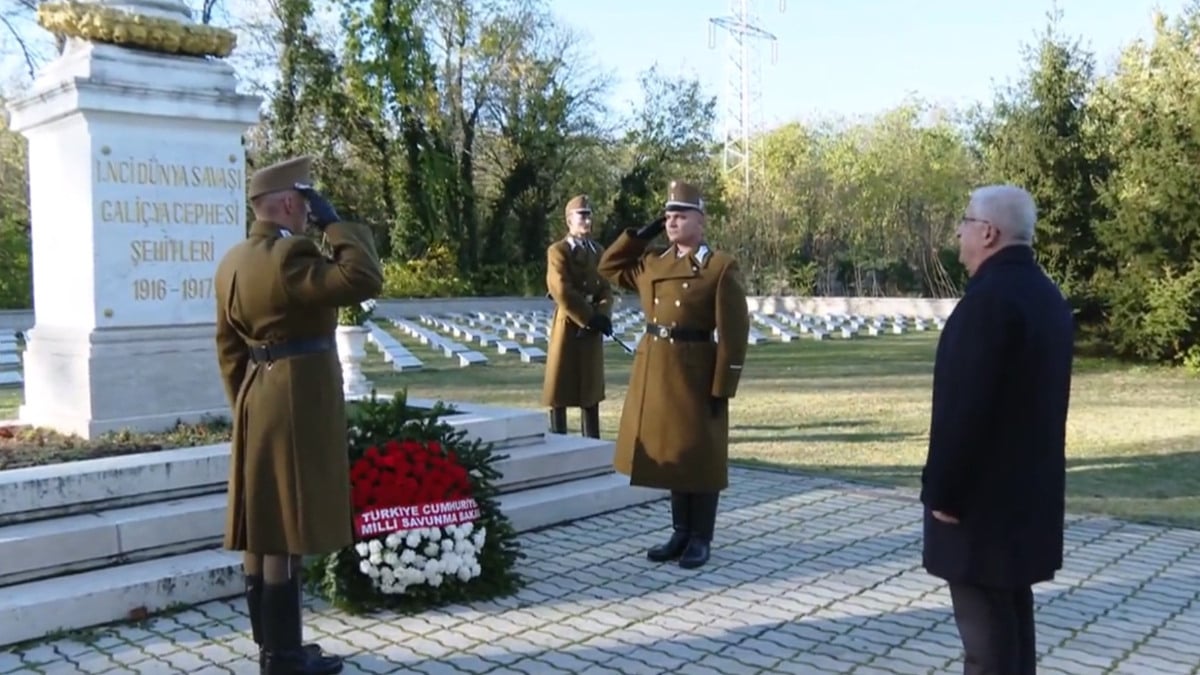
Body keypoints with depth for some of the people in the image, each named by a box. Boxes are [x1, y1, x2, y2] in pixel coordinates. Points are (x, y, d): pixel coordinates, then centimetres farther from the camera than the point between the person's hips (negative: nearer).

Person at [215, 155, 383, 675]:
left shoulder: (233, 261, 11)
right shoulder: (289, 255, -18)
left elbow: (229, 345, 15)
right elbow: (364, 280, -27)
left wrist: (245, 403, 20)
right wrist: (334, 223, -15)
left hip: (259, 403, 10)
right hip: (298, 405, -10)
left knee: (263, 528, 13)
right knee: (285, 531, -3)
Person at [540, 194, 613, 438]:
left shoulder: (598, 251, 13)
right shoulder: (557, 251, -6)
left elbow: (606, 290, 7)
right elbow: (562, 292, -15)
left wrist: (601, 316, -12)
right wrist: (590, 318, -17)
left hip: (592, 327, 6)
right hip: (568, 325, -6)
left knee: (591, 389, 10)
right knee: (560, 390, 0)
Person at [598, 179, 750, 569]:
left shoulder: (721, 267, -9)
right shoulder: (652, 262, 9)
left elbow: (734, 333, -11)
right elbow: (609, 267, 23)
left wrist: (723, 387, -15)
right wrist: (641, 234, 10)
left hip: (696, 372, -6)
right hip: (655, 370, 6)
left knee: (700, 458, 4)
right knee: (670, 453, 13)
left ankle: (701, 539, 16)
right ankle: (681, 533, 25)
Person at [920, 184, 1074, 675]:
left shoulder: (990, 298, -20)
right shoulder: (1045, 294, 11)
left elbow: (965, 408, -23)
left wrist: (942, 491, -15)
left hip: (983, 494, -10)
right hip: (1027, 487, 10)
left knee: (986, 627, -2)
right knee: (1010, 611, 18)